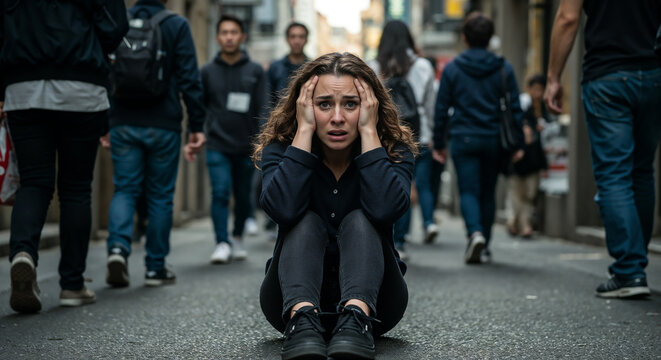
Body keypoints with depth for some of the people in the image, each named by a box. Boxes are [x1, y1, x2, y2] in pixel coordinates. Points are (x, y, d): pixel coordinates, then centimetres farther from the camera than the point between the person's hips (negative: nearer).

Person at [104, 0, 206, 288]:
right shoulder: (176, 25, -4)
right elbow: (189, 80, -8)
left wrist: (104, 124, 15)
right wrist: (197, 127, -4)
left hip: (123, 124, 2)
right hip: (163, 125, -2)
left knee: (124, 189, 8)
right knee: (160, 195, 8)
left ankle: (118, 246, -18)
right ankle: (156, 268, 13)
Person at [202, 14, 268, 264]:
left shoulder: (255, 71, 5)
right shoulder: (208, 71, 5)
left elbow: (263, 109, 0)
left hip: (246, 147, 1)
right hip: (217, 146, -1)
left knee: (243, 197, 9)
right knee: (220, 192, -14)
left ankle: (237, 237, 30)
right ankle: (222, 243, -10)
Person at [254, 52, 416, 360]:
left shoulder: (394, 151, -7)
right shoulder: (279, 149, -6)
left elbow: (386, 209, -30)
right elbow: (282, 209, -29)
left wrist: (369, 131, -24)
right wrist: (304, 130, -24)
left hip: (371, 297, 0)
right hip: (296, 295, 1)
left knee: (359, 220, -25)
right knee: (306, 221, -25)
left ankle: (357, 318, -48)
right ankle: (302, 318, -49)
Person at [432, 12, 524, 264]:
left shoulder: (452, 69, 0)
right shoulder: (503, 69, 3)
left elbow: (441, 109, 2)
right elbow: (515, 108, 2)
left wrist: (439, 144, 9)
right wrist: (518, 144, 5)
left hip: (463, 139, -2)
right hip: (494, 140, 2)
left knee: (468, 191, -1)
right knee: (488, 193, 12)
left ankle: (475, 232, -27)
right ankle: (484, 247, 17)